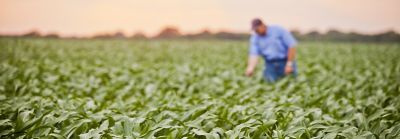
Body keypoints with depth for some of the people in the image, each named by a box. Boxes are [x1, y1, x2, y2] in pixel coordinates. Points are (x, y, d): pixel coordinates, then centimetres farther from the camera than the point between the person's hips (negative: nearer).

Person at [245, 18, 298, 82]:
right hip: (270, 64, 3)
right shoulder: (254, 38, 0)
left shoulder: (278, 30, -10)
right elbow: (253, 54, -10)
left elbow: (291, 46, -10)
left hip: (285, 62, -3)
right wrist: (250, 68, -29)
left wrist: (289, 64, -15)